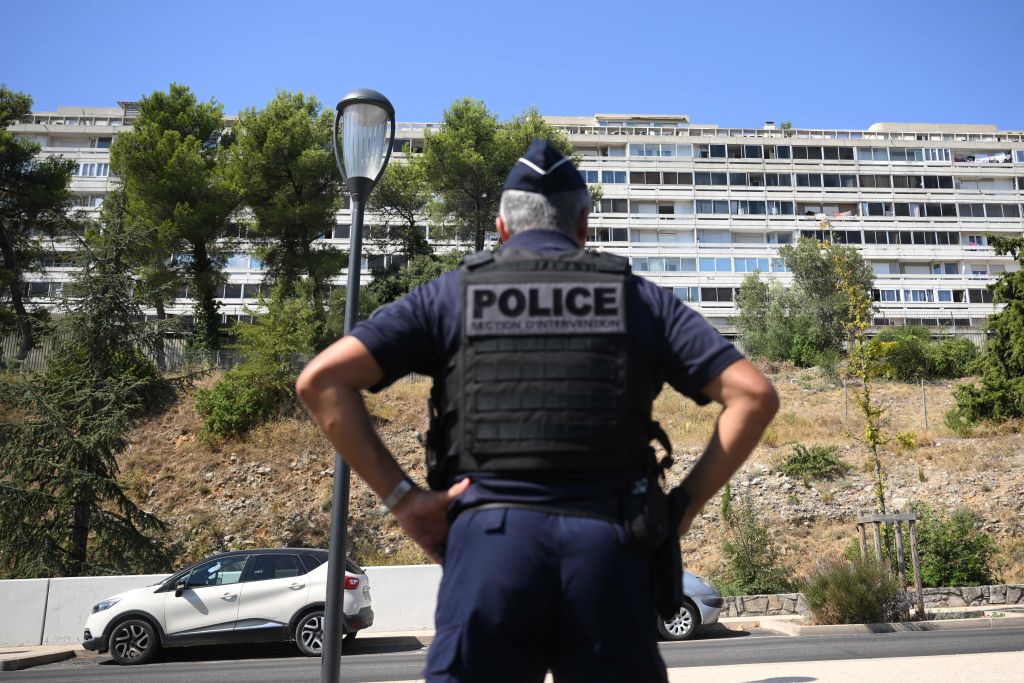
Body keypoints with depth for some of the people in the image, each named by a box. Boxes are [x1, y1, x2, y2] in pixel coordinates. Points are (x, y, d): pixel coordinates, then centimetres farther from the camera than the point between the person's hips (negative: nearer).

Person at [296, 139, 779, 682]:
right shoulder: (638, 298, 13)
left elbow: (321, 380, 3)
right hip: (608, 547, 1)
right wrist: (684, 506, 7)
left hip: (490, 540, 0)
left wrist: (400, 496, 2)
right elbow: (754, 396, 6)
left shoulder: (450, 295, 12)